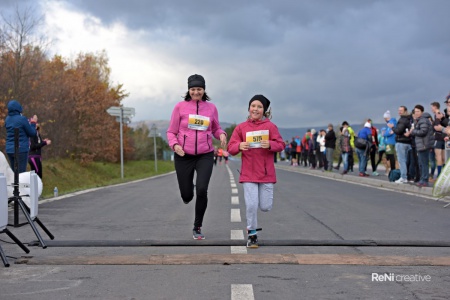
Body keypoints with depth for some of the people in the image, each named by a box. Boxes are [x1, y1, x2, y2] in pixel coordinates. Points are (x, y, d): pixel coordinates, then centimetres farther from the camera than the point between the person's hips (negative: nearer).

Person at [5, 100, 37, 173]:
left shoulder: (7, 119, 6)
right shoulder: (22, 119, -14)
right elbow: (32, 133, -6)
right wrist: (33, 123, 10)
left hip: (9, 150, 7)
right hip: (21, 150, -7)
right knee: (21, 173, -5)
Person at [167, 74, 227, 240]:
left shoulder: (211, 107, 5)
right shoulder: (180, 106, -1)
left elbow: (216, 129, 17)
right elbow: (171, 132, 3)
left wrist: (222, 134, -6)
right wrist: (174, 145, -17)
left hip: (205, 156, 0)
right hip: (184, 156, 0)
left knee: (202, 190, -18)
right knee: (186, 195, 5)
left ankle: (197, 227, 1)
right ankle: (189, 189, 47)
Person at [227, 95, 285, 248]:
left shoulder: (270, 126, 1)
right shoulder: (241, 127, 3)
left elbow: (280, 144, 0)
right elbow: (231, 147, 3)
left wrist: (270, 144, -20)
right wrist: (239, 146, -18)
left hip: (266, 172, 0)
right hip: (249, 173, 0)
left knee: (266, 207, 1)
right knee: (251, 204, -7)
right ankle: (252, 234, 10)